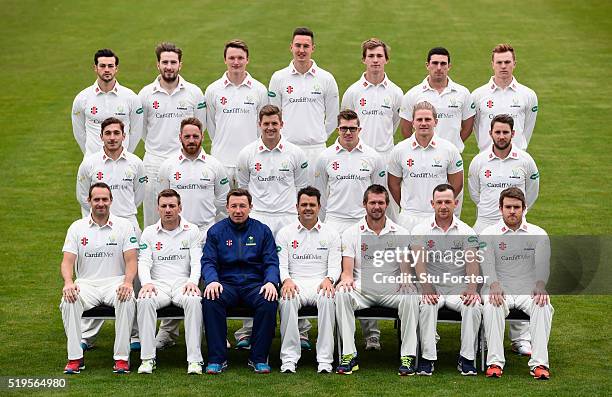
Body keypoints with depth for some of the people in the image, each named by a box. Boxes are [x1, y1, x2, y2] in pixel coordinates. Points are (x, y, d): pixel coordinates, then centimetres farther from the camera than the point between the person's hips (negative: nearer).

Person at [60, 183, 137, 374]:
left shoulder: (124, 226, 6)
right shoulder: (77, 227, 9)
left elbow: (131, 260, -1)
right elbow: (67, 260, 1)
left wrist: (128, 282, -22)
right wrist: (68, 282, -21)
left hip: (115, 282, -1)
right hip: (86, 283, 1)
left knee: (127, 299, -35)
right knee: (69, 300, -32)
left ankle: (122, 357, -28)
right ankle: (75, 358, -23)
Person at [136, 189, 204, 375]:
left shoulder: (192, 230, 11)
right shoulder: (149, 232, 14)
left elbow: (197, 262, 3)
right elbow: (143, 262, 5)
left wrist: (192, 281, -17)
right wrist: (146, 282, -16)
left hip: (183, 283, -1)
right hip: (158, 284, 1)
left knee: (194, 300, -36)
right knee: (145, 300, -34)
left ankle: (194, 359, -36)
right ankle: (147, 358, -30)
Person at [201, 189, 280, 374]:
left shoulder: (262, 231, 10)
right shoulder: (216, 231, 10)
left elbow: (271, 262, 4)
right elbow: (208, 261, 3)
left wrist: (271, 282, -17)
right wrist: (212, 280, -20)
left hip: (254, 283, 0)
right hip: (226, 283, 0)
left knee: (269, 301, -32)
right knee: (210, 300, -33)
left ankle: (259, 358, -18)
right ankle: (217, 358, -24)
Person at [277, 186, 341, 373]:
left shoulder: (331, 234, 14)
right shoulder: (285, 233, 13)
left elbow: (335, 265, 7)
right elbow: (280, 265, 5)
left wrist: (329, 279, -16)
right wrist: (286, 280, -18)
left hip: (320, 283, 0)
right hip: (295, 282, 0)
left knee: (327, 299, -36)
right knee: (287, 300, -37)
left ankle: (325, 359, -34)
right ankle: (289, 358, -32)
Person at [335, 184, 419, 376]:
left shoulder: (400, 233, 7)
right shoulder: (351, 233, 6)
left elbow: (405, 268, 1)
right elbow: (347, 270, -1)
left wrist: (405, 280, -25)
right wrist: (346, 279, -26)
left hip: (392, 290, 0)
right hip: (362, 290, 0)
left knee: (410, 296, -32)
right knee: (342, 294, -32)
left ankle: (408, 356, -27)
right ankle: (349, 355, -28)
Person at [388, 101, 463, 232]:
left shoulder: (449, 149, 0)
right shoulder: (399, 150, 2)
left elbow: (457, 184, 8)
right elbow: (393, 184, 11)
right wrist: (406, 206, 10)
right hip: (409, 217, 0)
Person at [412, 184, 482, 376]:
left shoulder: (467, 232, 4)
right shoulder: (421, 230, 1)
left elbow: (472, 261, -9)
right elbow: (419, 260, -13)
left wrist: (472, 288, -29)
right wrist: (426, 288, -31)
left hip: (459, 288, 1)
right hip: (432, 286, -1)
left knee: (473, 306, -29)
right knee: (427, 304, -34)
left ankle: (466, 358, -18)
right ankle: (427, 358, -26)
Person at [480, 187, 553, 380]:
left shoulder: (538, 234, 10)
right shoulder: (489, 234, 6)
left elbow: (542, 263, -3)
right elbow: (487, 264, -8)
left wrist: (540, 285, -25)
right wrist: (494, 285, -29)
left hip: (529, 290, 1)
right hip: (500, 290, -1)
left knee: (543, 306, -31)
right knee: (492, 306, -34)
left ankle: (539, 363, -32)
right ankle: (495, 362, -32)